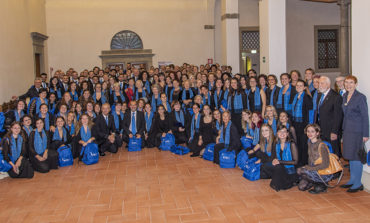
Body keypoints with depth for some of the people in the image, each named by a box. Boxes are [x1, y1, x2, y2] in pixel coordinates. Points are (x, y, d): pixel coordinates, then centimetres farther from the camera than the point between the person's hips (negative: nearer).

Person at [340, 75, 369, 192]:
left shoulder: (360, 97, -10)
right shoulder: (345, 96, 11)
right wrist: (343, 129, 10)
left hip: (357, 130, -7)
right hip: (347, 129, 7)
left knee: (355, 156, -4)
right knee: (350, 156, 13)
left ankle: (358, 183, 7)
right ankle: (352, 180, 24)